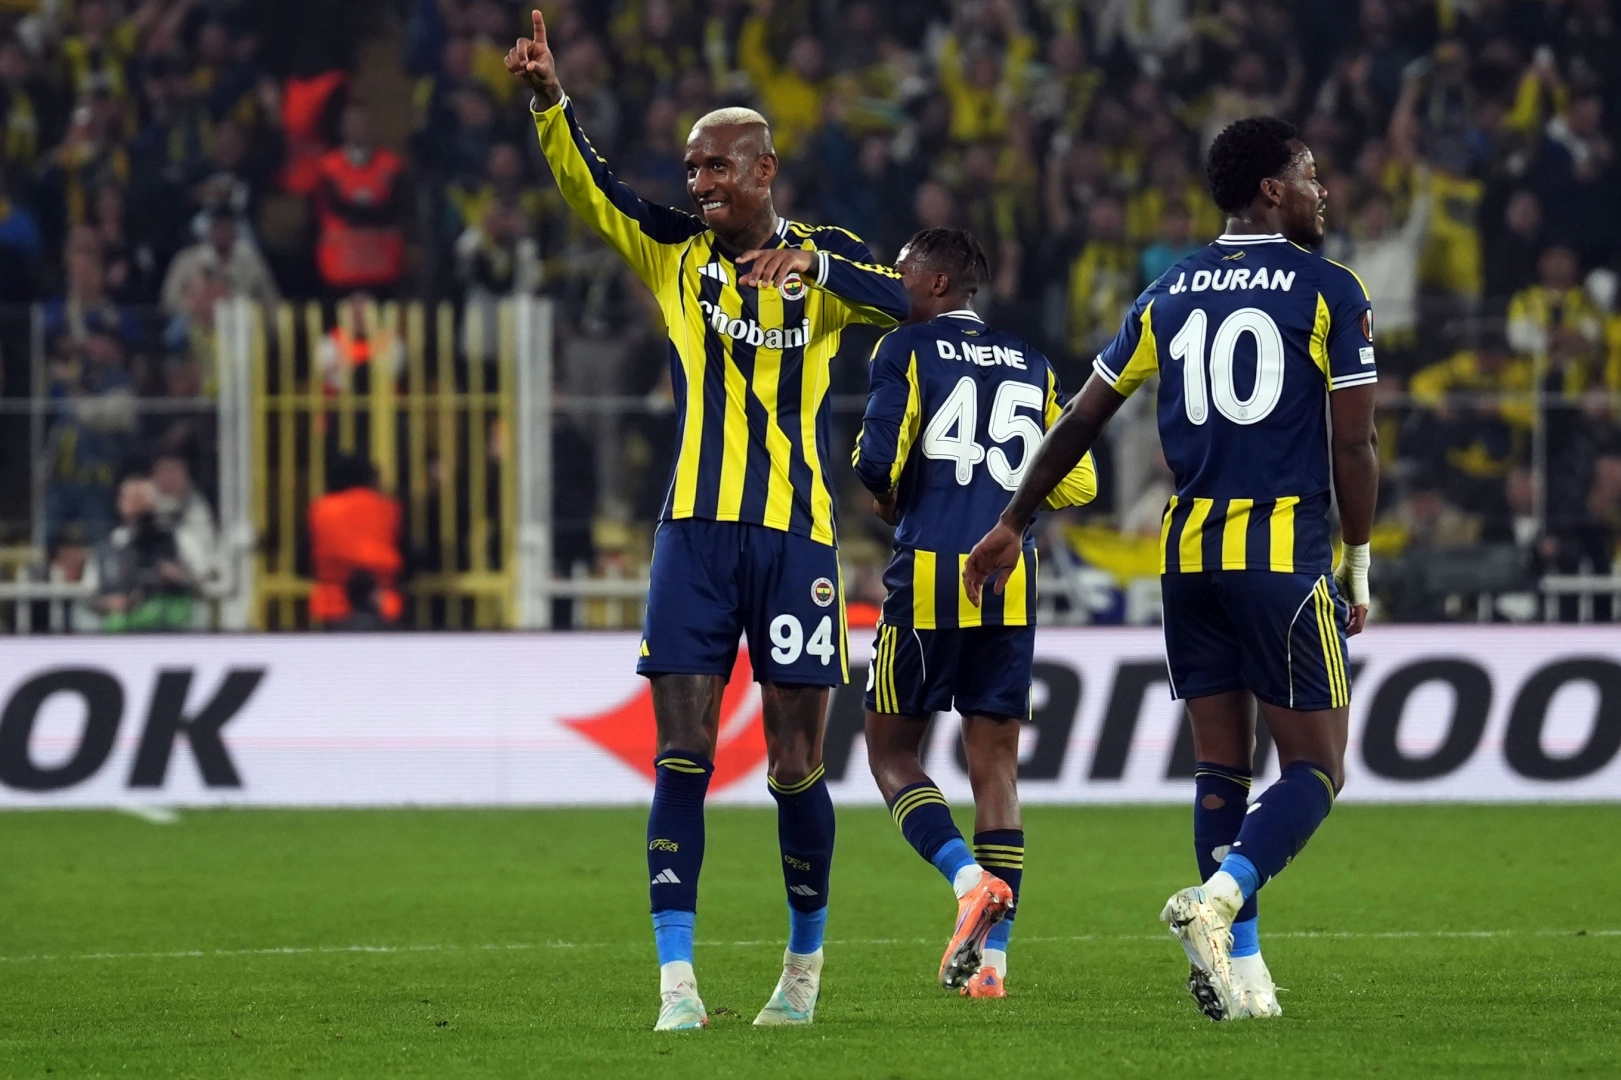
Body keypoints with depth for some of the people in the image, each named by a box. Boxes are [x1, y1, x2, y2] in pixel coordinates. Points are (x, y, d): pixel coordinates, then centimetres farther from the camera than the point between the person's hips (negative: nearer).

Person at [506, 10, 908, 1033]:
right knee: (682, 756, -5)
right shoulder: (675, 253, 9)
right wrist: (549, 101, -24)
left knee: (797, 763, 3)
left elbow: (896, 301, -14)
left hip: (797, 532, -1)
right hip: (697, 528, 1)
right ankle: (677, 980, -6)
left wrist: (813, 265, -31)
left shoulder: (823, 258, 6)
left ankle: (806, 960, 22)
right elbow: (590, 188, -6)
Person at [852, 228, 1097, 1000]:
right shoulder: (1031, 368, 14)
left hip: (930, 574, -4)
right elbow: (1077, 485, 12)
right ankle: (992, 957, 2)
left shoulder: (907, 351, -1)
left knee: (891, 752, 7)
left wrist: (890, 503, 9)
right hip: (1011, 585, 4)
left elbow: (878, 460, -12)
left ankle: (970, 879, -18)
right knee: (995, 764, 6)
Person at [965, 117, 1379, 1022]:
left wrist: (1013, 526, 25)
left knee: (1221, 765, 10)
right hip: (1285, 554, -5)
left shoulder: (1170, 295, 12)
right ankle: (1219, 898, -26)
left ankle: (1240, 970, 5)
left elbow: (1082, 420, 15)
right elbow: (1353, 445, -6)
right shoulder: (1331, 292, -2)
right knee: (1315, 768, -2)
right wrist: (1358, 566, 5)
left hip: (1189, 555, 5)